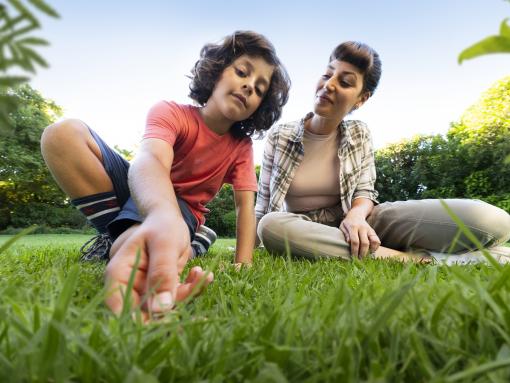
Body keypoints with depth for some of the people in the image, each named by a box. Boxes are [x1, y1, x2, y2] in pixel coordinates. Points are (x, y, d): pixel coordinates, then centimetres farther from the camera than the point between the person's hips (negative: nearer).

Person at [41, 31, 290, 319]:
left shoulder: (241, 146, -7)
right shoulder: (171, 113, -17)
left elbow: (246, 204, -13)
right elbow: (150, 159, -38)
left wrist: (243, 263, -30)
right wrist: (163, 216, -61)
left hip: (182, 210, -2)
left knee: (129, 248, -40)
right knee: (63, 134, -21)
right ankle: (121, 235, -15)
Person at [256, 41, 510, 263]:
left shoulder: (360, 135, 3)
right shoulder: (279, 136, -1)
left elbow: (364, 192, 2)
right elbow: (264, 205, 2)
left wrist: (356, 215, -22)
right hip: (301, 234, 1)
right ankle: (402, 256, -29)